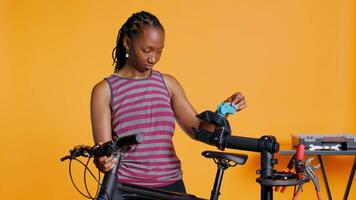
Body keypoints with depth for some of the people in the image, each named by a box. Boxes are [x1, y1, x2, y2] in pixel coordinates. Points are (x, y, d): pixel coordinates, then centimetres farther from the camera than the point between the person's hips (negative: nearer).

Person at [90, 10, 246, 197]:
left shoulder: (168, 83, 7)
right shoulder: (105, 90, -3)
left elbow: (197, 129, 4)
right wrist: (103, 160, -31)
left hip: (170, 185, 3)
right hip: (126, 188, -3)